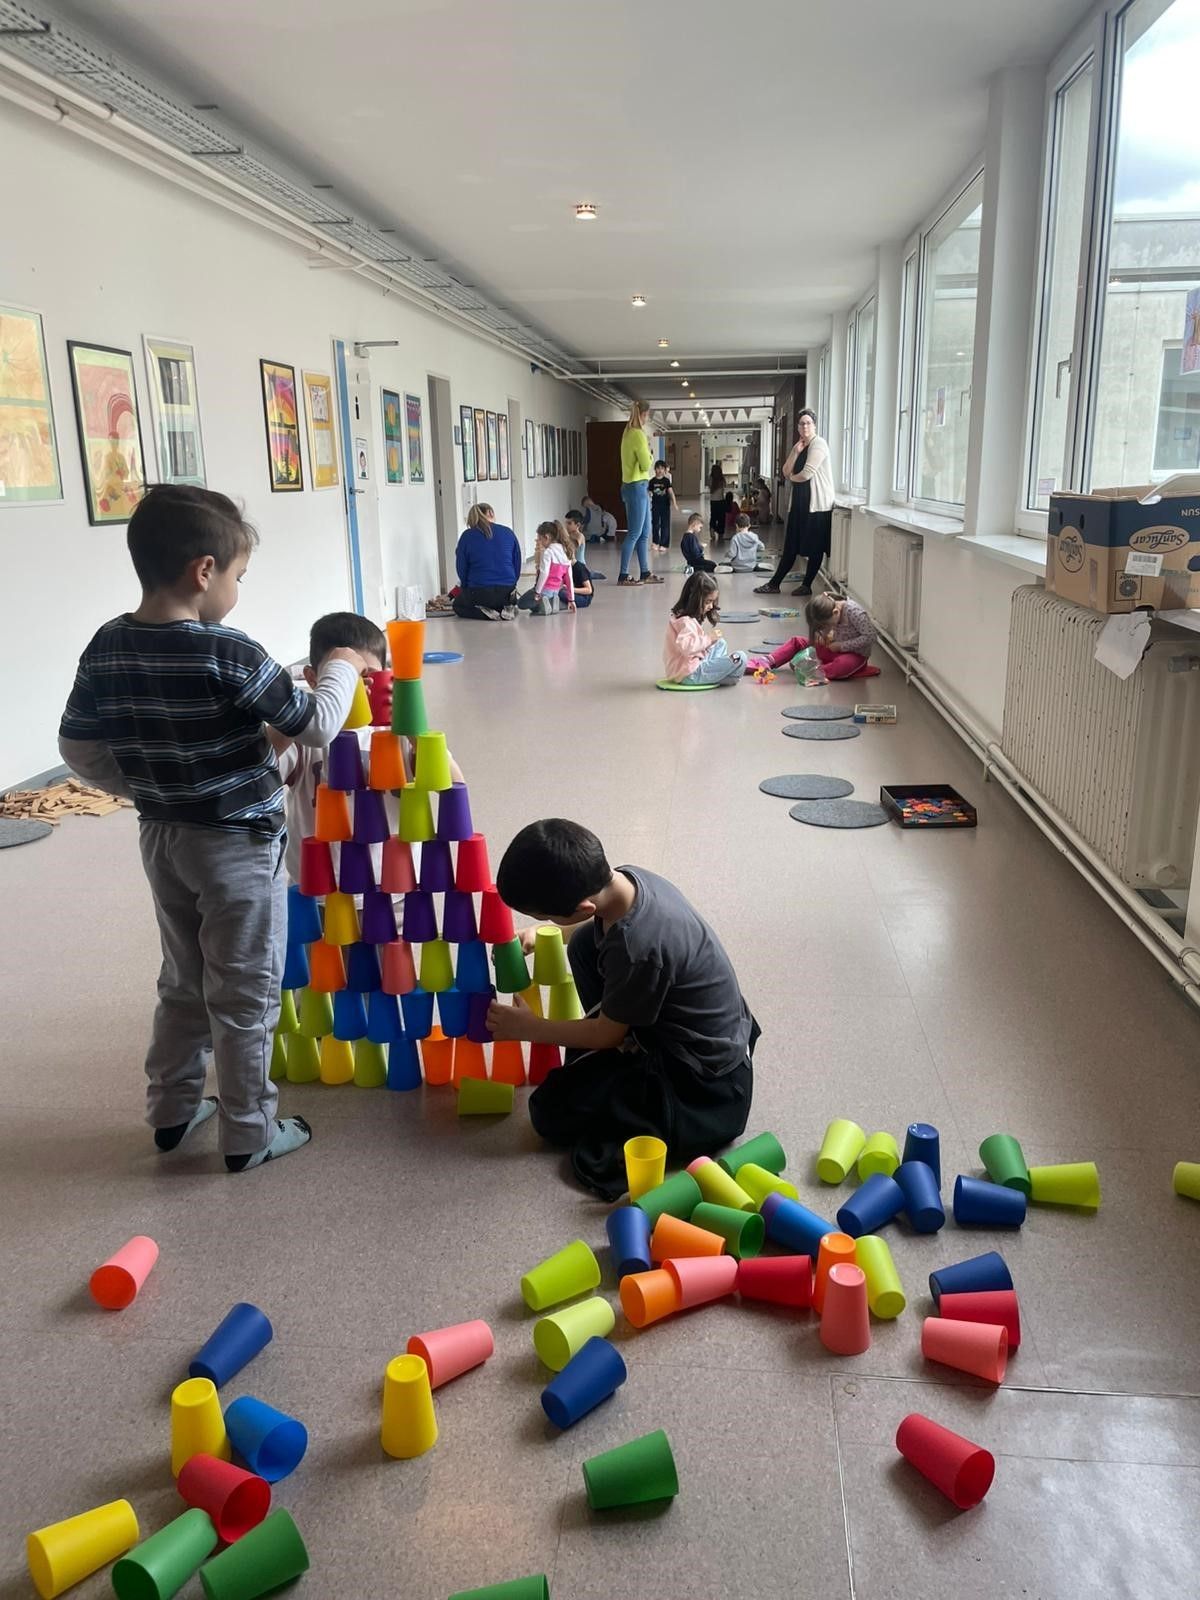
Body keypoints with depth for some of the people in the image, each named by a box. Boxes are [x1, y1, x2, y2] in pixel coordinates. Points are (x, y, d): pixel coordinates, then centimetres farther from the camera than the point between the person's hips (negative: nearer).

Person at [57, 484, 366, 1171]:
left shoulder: (106, 648, -4)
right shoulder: (229, 656, -23)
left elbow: (79, 748, 4)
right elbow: (317, 725, -15)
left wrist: (149, 791, 15)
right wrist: (343, 668, 2)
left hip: (162, 839, 7)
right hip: (239, 845, -6)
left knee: (184, 981, 23)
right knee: (245, 993, 8)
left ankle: (173, 1109, 36)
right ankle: (249, 1133, 21)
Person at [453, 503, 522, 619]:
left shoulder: (467, 536, -1)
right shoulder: (508, 533, 5)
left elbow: (462, 569, 3)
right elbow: (517, 565, 9)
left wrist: (466, 588, 19)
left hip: (479, 593, -3)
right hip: (507, 592, 3)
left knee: (458, 605, 29)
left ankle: (486, 612, -2)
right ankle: (506, 609, 1)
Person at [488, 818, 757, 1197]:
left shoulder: (638, 949, -35)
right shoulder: (626, 878, -11)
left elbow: (607, 1033, -16)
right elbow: (593, 924, 16)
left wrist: (528, 1028, -4)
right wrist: (539, 936, 4)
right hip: (710, 1032, 8)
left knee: (551, 1112, -5)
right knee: (585, 945, 10)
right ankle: (597, 1068, 17)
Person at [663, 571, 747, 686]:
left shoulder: (679, 615, 13)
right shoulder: (686, 621, -19)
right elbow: (685, 646, -37)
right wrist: (708, 640, -27)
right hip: (690, 675, -11)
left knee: (720, 644, 29)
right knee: (740, 658, -17)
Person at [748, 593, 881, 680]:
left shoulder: (853, 611, -25)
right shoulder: (829, 614, -6)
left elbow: (871, 637, -26)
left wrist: (842, 646, -24)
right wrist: (825, 637, -12)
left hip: (857, 654, -7)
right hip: (837, 649, 7)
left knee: (842, 665, -44)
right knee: (798, 642, -1)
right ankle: (768, 662, -12)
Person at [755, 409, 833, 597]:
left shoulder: (818, 444, -9)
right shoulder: (800, 446, 18)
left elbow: (806, 474, -17)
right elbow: (786, 473, 9)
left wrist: (793, 477, 4)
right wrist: (795, 452, -4)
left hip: (816, 503, -8)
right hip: (800, 503, 9)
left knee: (815, 548, 0)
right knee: (791, 546, 9)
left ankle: (807, 585, 7)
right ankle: (774, 584, 10)